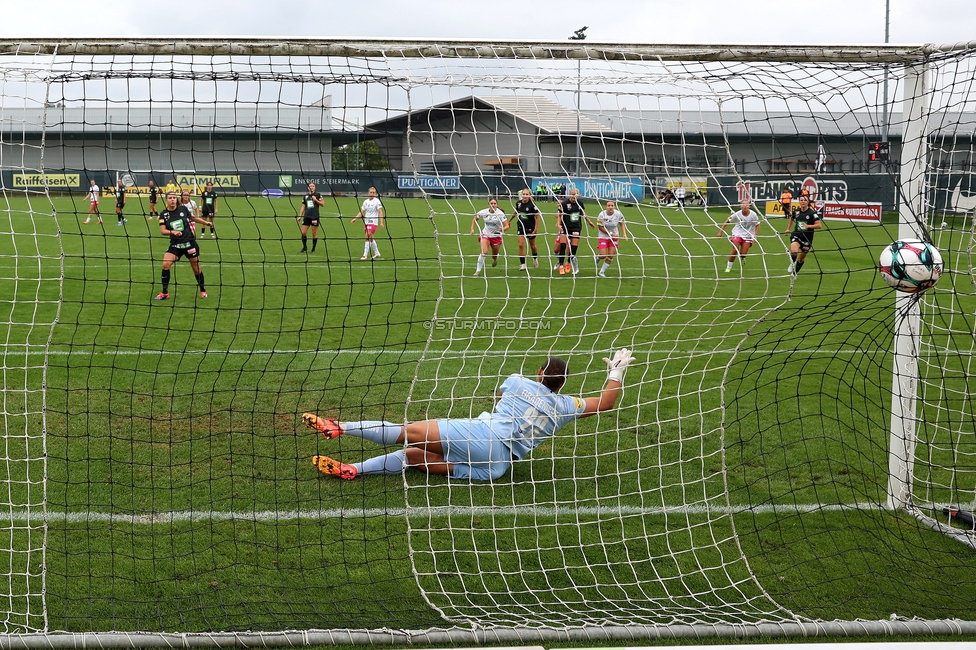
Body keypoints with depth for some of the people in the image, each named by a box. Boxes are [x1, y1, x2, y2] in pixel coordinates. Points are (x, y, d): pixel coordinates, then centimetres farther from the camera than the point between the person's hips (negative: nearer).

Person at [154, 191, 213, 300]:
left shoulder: (183, 208, -4)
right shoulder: (164, 214, -4)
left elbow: (193, 217, 15)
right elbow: (162, 231, -11)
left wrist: (206, 223, 16)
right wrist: (172, 232, -28)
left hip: (190, 243, 0)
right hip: (175, 245, 0)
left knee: (196, 268, 6)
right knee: (165, 264, -16)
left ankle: (203, 290, 29)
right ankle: (165, 293, -4)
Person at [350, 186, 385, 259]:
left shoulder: (377, 201, -6)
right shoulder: (366, 202, 11)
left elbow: (380, 212, -11)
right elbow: (361, 212, 16)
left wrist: (381, 222, -19)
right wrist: (355, 218, 4)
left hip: (373, 222, -6)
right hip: (366, 222, 6)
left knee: (368, 237, -14)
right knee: (371, 238, 11)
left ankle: (365, 255, -14)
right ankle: (376, 253, 24)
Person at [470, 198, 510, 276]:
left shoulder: (500, 214, -17)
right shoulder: (484, 212, -10)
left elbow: (507, 225, -20)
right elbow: (475, 218, 9)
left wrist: (503, 229, -42)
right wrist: (472, 229, -1)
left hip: (496, 236, 0)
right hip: (485, 234, 0)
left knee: (494, 256, 12)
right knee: (484, 252, -22)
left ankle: (495, 259, 53)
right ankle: (478, 270, -12)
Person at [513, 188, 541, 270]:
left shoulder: (532, 205, -17)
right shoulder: (518, 203, -3)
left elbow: (538, 217, -13)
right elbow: (515, 212, 18)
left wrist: (536, 229, -17)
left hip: (530, 228, -3)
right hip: (521, 227, 3)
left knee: (532, 246, 14)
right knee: (521, 245, -9)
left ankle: (535, 258, 45)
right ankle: (522, 264, -5)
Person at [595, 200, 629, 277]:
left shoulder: (618, 214, -13)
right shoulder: (602, 215, -20)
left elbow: (622, 224, 3)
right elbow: (600, 227, -13)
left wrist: (624, 234, -10)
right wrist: (611, 233, -17)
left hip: (614, 237, 2)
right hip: (603, 237, -2)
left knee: (611, 256, -2)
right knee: (603, 256, -10)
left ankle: (602, 272, 14)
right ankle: (597, 258, 29)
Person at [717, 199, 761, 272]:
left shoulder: (753, 215, -13)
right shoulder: (737, 214, -14)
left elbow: (757, 225, 0)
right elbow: (728, 221, -3)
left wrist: (755, 236, -8)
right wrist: (721, 231, -5)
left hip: (748, 236, 1)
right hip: (737, 234, -1)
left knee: (743, 254, -7)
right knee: (735, 251, -15)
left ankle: (742, 258, 33)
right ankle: (728, 267, 3)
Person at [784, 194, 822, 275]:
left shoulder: (812, 213, -10)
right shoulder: (796, 212, 2)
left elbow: (819, 225, -15)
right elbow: (791, 219, 26)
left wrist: (808, 226, -26)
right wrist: (788, 229, 20)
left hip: (807, 238, -1)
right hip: (796, 235, 1)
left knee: (801, 258, 12)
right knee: (794, 251, -28)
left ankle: (795, 273, 36)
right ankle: (792, 264, 5)